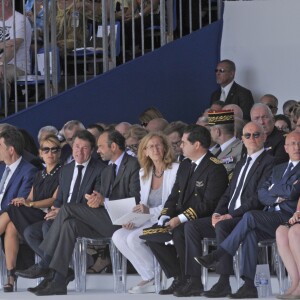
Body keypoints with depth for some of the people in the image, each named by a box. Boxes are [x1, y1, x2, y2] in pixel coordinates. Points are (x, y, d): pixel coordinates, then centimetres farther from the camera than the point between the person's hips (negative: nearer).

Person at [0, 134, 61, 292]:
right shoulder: (39, 175, 25)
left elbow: (55, 200, -10)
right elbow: (30, 199, 19)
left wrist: (30, 204, -20)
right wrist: (22, 201, -6)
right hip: (33, 217, 6)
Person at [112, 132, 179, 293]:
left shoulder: (175, 170, -6)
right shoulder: (144, 173, 15)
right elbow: (143, 204, 15)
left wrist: (150, 211, -23)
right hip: (148, 221, 7)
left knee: (133, 238, -27)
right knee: (118, 236, -17)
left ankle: (156, 278, -9)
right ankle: (148, 278, -12)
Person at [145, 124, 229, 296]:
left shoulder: (215, 169, -12)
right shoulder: (185, 166, 16)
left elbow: (209, 204, -20)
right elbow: (174, 196, 17)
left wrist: (180, 219, -25)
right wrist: (165, 216, -3)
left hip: (203, 220, -9)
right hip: (180, 219, 9)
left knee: (179, 232, -34)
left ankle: (192, 281, -20)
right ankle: (179, 279, -5)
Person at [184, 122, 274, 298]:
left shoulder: (269, 162, -5)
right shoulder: (241, 164, 24)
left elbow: (258, 197, -16)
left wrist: (231, 215, -19)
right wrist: (217, 213, 1)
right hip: (229, 217, 9)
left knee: (222, 227, -36)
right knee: (192, 226, -7)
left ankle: (224, 283, -35)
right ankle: (194, 280, -9)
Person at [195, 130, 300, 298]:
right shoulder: (278, 169, 26)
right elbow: (262, 194, 16)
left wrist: (273, 189, 5)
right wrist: (276, 197, -5)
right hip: (271, 218, 6)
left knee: (250, 217, -29)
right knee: (250, 233, -27)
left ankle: (217, 255, -23)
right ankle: (249, 286, -31)